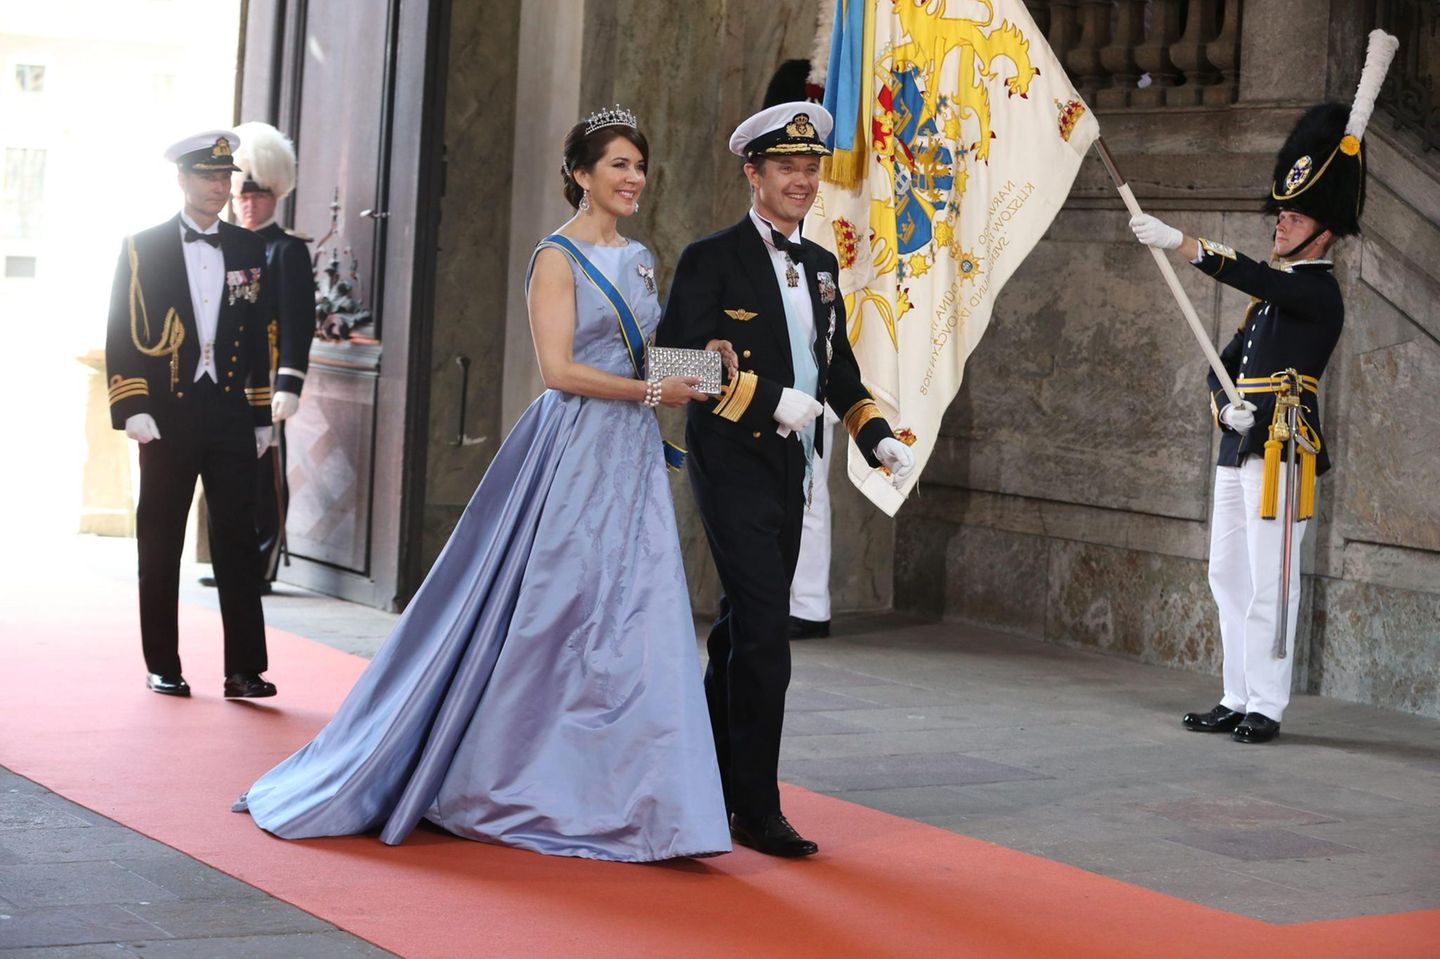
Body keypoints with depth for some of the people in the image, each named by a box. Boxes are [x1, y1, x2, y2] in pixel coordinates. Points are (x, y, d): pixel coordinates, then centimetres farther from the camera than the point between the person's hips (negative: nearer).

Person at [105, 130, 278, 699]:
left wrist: (261, 417, 9)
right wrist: (132, 410, -10)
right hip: (167, 415, -2)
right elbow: (123, 334, -1)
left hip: (232, 415, 2)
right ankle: (163, 667, 14)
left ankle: (244, 669, 0)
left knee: (238, 542, -1)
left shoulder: (249, 250, 11)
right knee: (160, 545, 4)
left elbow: (260, 336, 13)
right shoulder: (144, 247, 3)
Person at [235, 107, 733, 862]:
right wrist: (654, 390, -15)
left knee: (634, 625, 2)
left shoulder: (638, 260, 16)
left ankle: (604, 795, 8)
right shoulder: (558, 257, -6)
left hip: (630, 460, 7)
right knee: (548, 619, -4)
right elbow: (558, 368, -14)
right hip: (573, 454, -7)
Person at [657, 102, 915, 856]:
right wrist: (773, 400, -21)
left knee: (741, 631, 15)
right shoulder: (712, 259, -7)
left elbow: (837, 367, 19)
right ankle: (756, 809, -7)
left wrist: (876, 435, 4)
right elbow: (682, 359, -16)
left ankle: (708, 788, 27)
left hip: (789, 469, 8)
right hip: (733, 464, -7)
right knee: (765, 632, -12)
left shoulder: (820, 265, 14)